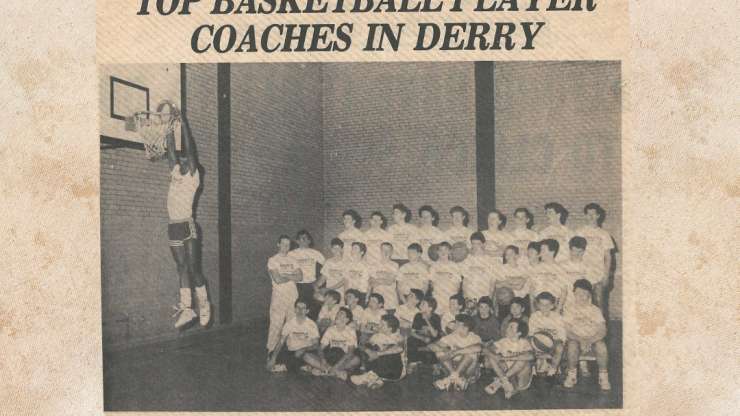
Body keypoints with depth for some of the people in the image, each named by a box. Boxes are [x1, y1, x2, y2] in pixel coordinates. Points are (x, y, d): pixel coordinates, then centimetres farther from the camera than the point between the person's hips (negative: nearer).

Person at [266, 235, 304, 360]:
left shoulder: (293, 260, 13)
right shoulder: (273, 260, -3)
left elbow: (300, 277, 1)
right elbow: (277, 279, -15)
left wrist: (285, 275, -10)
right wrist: (292, 277, -5)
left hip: (293, 295, 5)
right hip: (279, 296, -5)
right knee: (276, 325, -6)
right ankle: (271, 351, -1)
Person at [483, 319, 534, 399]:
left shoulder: (524, 343, -9)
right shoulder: (503, 342, 1)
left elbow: (531, 356, -29)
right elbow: (486, 350, -8)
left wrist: (509, 358, -31)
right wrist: (497, 359, -27)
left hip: (521, 378, -3)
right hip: (504, 373, 3)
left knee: (524, 360, -31)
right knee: (491, 356, -14)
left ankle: (498, 381, -22)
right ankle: (505, 381, -28)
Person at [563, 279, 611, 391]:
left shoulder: (595, 310, 0)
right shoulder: (569, 310, 0)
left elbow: (602, 330, -7)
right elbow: (566, 330, -8)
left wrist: (591, 340, -24)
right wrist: (580, 339, -22)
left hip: (593, 339, 1)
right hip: (576, 338, 0)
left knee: (601, 346, -31)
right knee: (572, 346, -34)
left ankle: (603, 376, -13)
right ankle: (571, 374, -13)